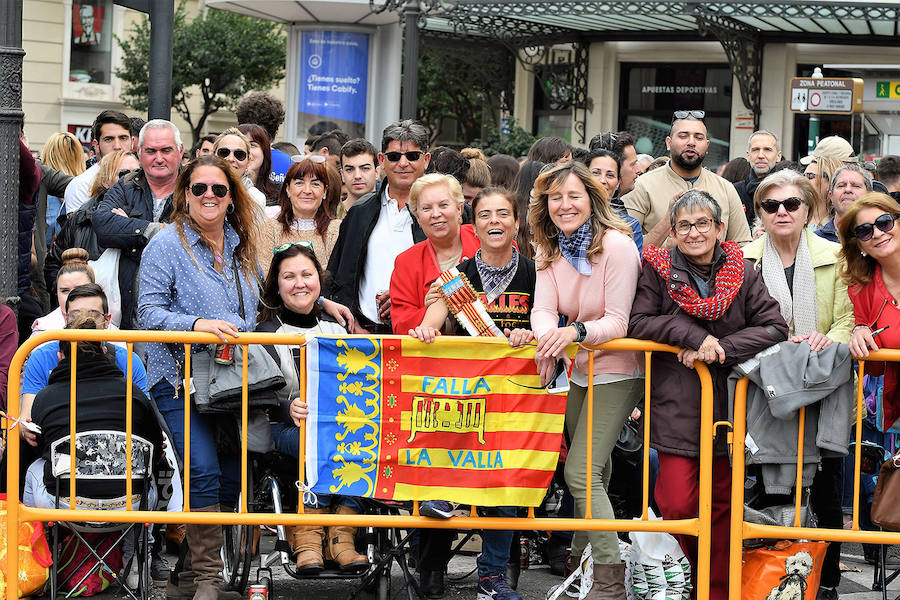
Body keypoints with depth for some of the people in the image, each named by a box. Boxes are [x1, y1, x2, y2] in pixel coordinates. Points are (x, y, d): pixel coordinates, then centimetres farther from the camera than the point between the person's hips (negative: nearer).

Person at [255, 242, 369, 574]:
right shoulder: (267, 334, 5)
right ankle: (307, 536, -32)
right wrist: (289, 408, -33)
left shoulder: (336, 329, 19)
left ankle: (340, 536, -32)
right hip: (283, 427, -3)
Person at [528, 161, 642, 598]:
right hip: (578, 370, 7)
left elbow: (618, 322, -21)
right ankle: (581, 562, 31)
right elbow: (543, 309, -10)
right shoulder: (549, 250, 1)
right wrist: (548, 336, -33)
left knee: (581, 473, -14)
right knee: (593, 472, 18)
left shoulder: (616, 246, -18)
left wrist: (576, 331, -39)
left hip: (615, 372, -7)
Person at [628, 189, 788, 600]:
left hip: (729, 406, 2)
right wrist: (694, 336, -18)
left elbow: (774, 328, -3)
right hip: (677, 408, -2)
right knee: (678, 505, -11)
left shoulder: (743, 273, 4)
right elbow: (638, 323, -7)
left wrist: (717, 349, -13)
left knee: (723, 504, 5)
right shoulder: (658, 270, 1)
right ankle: (691, 567, 18)